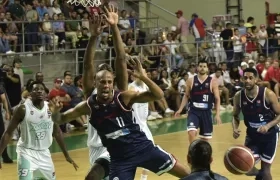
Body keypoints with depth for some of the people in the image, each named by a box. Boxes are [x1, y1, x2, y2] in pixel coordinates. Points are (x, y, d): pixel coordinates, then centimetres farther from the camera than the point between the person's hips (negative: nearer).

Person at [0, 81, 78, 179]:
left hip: (44, 153, 5)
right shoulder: (23, 109, -14)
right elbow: (8, 132, -10)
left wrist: (66, 155, 14)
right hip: (27, 152, -5)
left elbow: (57, 132, 11)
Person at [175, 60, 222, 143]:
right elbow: (186, 96, 11)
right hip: (193, 111, 0)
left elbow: (217, 99, -1)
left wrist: (217, 114, -9)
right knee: (191, 132, -22)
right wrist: (180, 109, 3)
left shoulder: (213, 82, -4)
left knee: (206, 137, 9)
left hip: (206, 112, 0)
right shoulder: (191, 81, 0)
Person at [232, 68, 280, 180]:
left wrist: (268, 126, -29)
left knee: (265, 169, 1)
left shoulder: (268, 94, -21)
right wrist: (235, 128, -17)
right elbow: (235, 116, 4)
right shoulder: (238, 96, -12)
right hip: (252, 135, 3)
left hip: (269, 134, -2)